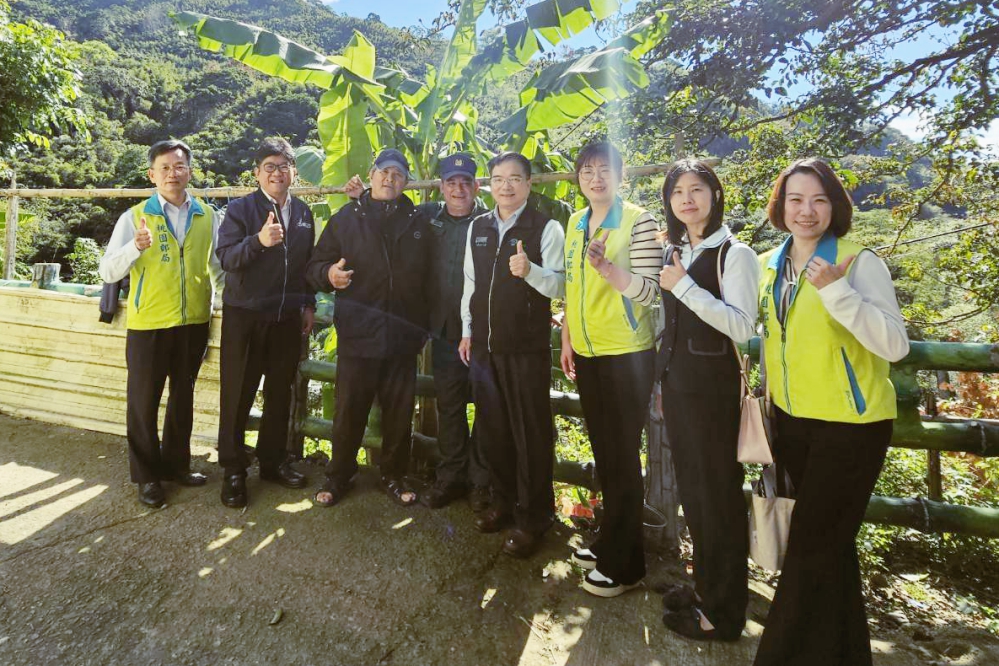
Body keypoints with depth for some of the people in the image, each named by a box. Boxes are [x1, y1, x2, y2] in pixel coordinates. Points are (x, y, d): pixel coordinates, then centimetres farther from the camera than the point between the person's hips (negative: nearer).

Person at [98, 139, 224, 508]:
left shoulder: (207, 216, 4)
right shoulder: (135, 217, -4)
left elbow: (217, 266, 14)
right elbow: (108, 271, -11)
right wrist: (136, 247, -28)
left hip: (194, 322, 3)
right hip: (148, 324, -3)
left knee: (183, 397, 16)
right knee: (144, 401, 7)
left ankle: (176, 464, 33)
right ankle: (147, 475, 23)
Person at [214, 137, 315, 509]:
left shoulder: (303, 212, 11)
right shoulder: (240, 209, -3)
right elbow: (226, 257, -15)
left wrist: (309, 304, 12)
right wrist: (259, 240, -32)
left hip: (288, 318, 4)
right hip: (245, 316, -4)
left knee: (280, 394, 12)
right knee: (237, 396, 4)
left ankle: (273, 461, 28)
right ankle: (233, 470, 17)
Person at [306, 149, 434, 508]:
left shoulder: (419, 223, 10)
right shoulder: (346, 218, 6)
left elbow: (428, 279, 13)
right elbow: (314, 267, 5)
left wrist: (424, 326, 8)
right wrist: (329, 274, -18)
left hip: (403, 335, 2)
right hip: (357, 333, -1)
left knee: (400, 413, 10)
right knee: (349, 411, 5)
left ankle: (394, 475, 28)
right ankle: (338, 476, 25)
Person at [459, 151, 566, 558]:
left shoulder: (546, 228, -6)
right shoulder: (477, 227, 11)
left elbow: (558, 285, -11)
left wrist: (529, 270, -30)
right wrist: (467, 332, 13)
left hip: (527, 347, -5)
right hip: (483, 344, 6)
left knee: (530, 431, 2)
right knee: (492, 427, 14)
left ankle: (532, 518, 17)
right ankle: (503, 501, 32)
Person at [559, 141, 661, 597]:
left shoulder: (639, 221, -9)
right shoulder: (575, 223, 10)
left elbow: (648, 290, -14)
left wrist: (608, 267, -30)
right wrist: (566, 339, 13)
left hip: (626, 354, -6)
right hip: (586, 352, 6)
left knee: (622, 456, 2)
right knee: (603, 450, 16)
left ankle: (623, 562, 18)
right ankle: (610, 540, 33)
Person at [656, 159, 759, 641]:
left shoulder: (733, 253, -10)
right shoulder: (672, 251, 11)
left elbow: (742, 326, -21)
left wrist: (684, 286, -22)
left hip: (711, 383, -7)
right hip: (674, 378, 7)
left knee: (716, 491, 2)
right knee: (690, 486, 15)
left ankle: (723, 611, 19)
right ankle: (706, 585, 33)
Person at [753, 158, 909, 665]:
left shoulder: (858, 262, -12)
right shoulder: (769, 266, 5)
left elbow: (895, 346, -23)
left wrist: (835, 289, -30)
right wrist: (768, 401, 17)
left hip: (850, 424, -6)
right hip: (791, 421, 6)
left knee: (812, 545, -1)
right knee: (830, 539, 19)